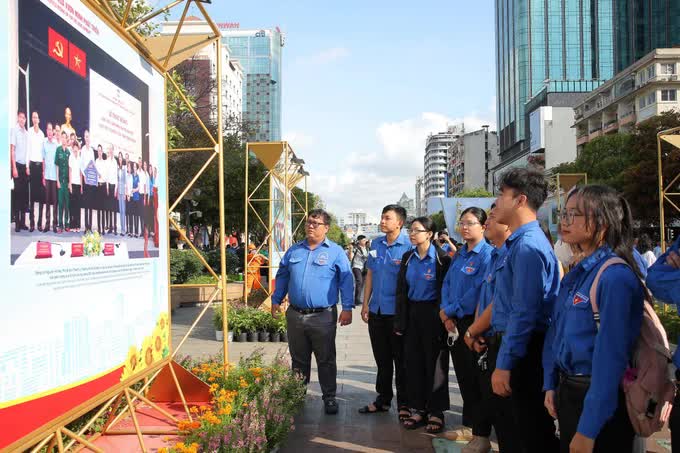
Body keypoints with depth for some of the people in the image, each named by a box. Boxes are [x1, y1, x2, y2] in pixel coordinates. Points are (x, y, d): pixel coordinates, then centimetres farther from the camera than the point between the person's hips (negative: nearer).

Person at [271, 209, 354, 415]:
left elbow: (346, 281, -4)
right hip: (295, 315, 4)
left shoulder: (336, 252, -2)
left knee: (326, 360, 6)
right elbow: (282, 277, 18)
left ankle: (329, 397, 19)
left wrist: (347, 308, -10)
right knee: (298, 359, 15)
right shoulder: (293, 251, 10)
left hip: (323, 317, -4)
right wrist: (276, 300, 14)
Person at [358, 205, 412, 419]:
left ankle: (403, 403, 17)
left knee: (401, 360, 5)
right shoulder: (376, 244, 9)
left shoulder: (409, 246, -10)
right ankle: (383, 399, 28)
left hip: (397, 311, -6)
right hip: (376, 311, 6)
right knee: (382, 359, 16)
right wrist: (365, 304, 8)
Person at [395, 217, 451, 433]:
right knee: (413, 362, 9)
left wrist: (443, 320, -12)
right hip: (412, 313, 5)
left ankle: (436, 413, 14)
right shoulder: (407, 258, 7)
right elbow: (401, 291, 9)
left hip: (432, 314, -5)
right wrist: (400, 322, 5)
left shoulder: (442, 258, -8)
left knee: (434, 364, 3)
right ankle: (418, 409, 21)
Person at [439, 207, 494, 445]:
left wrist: (450, 310, -12)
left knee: (476, 379, 0)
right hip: (455, 323, 8)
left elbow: (478, 292, -19)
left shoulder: (487, 254, -12)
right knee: (463, 376, 16)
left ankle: (481, 434, 11)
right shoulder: (459, 255, 13)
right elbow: (447, 285, 12)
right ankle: (468, 425, 29)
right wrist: (446, 314, -4)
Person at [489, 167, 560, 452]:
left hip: (525, 352, -10)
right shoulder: (519, 241, 11)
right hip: (518, 345, 10)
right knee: (527, 427, 20)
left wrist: (504, 365, -20)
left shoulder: (527, 246, -20)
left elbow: (524, 312, -23)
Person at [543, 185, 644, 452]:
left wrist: (588, 430, -22)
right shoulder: (576, 274, 6)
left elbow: (610, 355, -23)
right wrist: (551, 386, 8)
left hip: (600, 401, -8)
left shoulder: (615, 276, -21)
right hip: (568, 390, 8)